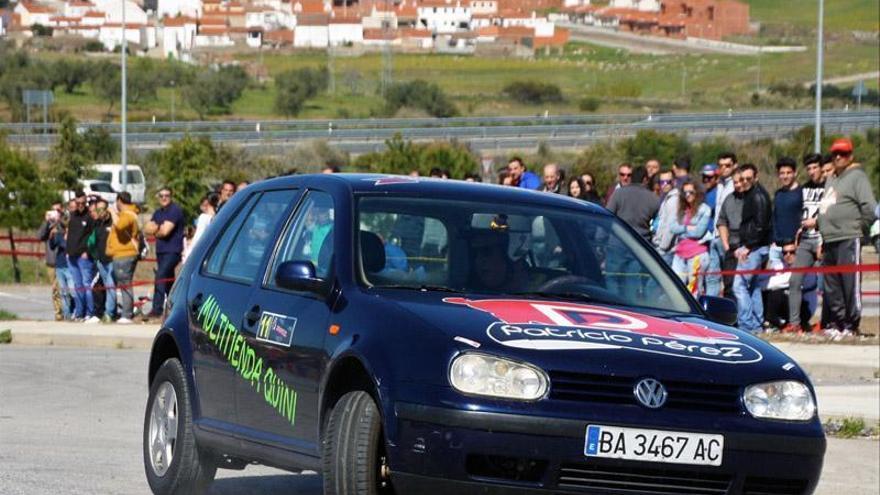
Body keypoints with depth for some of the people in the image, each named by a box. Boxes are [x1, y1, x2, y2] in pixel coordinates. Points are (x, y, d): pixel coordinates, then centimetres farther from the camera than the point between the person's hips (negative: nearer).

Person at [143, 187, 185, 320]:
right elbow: (147, 229, 11)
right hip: (161, 250, 9)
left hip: (172, 251, -9)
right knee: (168, 279, 14)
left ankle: (157, 309, -23)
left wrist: (156, 232, 2)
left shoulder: (174, 211, -10)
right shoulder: (158, 213, 17)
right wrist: (158, 228, -8)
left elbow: (165, 231, -18)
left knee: (161, 277, -19)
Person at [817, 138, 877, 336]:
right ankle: (836, 324, 16)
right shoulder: (831, 181, 24)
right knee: (831, 287, 10)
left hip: (848, 240, -9)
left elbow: (870, 207, -12)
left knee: (850, 284, -8)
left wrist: (860, 226, -5)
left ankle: (852, 325, -7)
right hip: (829, 241, 9)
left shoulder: (857, 176, -3)